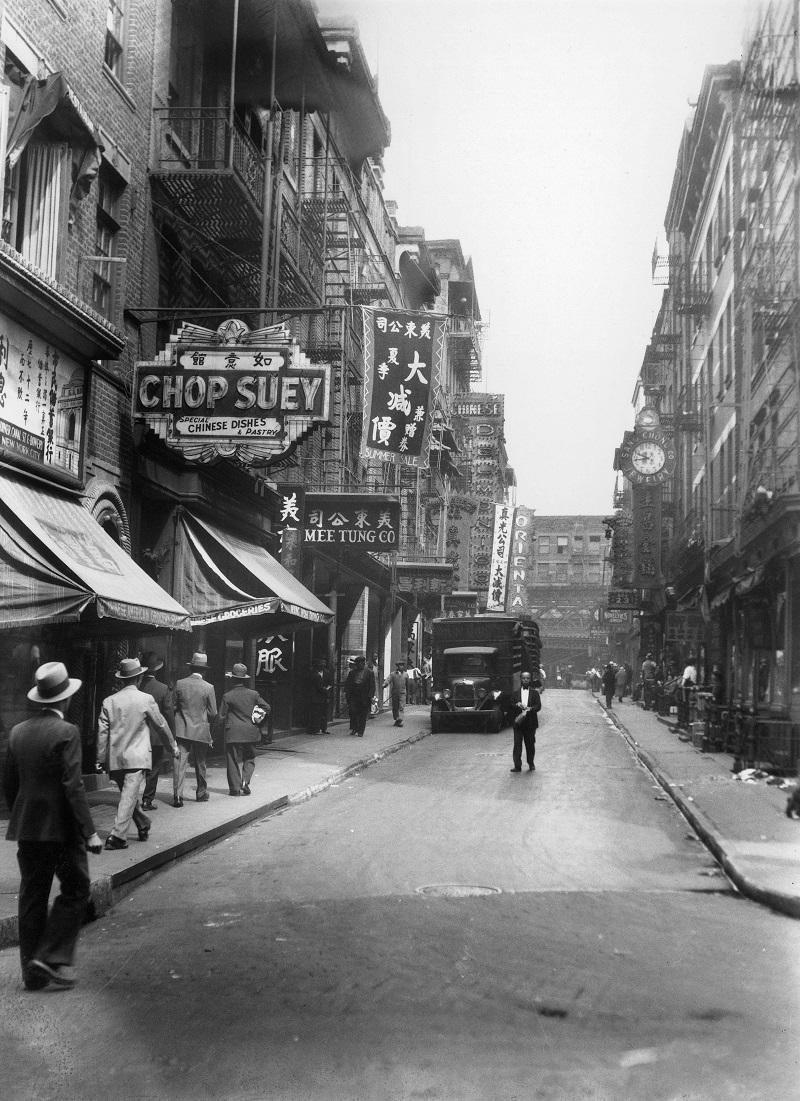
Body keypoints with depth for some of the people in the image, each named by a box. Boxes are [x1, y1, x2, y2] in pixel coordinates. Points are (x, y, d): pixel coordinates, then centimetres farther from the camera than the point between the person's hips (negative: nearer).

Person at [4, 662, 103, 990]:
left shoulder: (18, 732, 6)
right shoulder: (66, 732, -14)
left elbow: (8, 784, 12)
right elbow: (73, 786, -18)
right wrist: (89, 831, -15)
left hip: (26, 828, 6)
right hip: (61, 828, -6)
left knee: (32, 896, 11)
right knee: (75, 890, 7)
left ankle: (32, 972, 15)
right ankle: (53, 957, -2)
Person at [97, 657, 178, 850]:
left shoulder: (109, 701, 3)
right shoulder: (146, 699, -6)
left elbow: (102, 732, 4)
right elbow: (160, 724, 5)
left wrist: (102, 760, 11)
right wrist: (173, 745, 20)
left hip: (115, 758, 4)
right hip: (137, 758, -4)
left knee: (129, 795, 19)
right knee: (129, 796, -6)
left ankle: (144, 827, 34)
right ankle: (118, 836, -14)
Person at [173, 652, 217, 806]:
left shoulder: (180, 684, -2)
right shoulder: (208, 687, -7)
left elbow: (173, 706, 3)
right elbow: (213, 713, -3)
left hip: (182, 729, 0)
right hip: (201, 730, 0)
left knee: (180, 762, -3)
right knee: (200, 764, 15)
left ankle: (177, 794, -14)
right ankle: (201, 794, 28)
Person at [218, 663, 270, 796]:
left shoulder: (227, 696, -7)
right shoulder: (253, 694, 0)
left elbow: (222, 716, -3)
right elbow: (266, 708, 5)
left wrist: (224, 730, 12)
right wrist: (258, 722, 16)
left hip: (233, 733, -2)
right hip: (250, 732, 2)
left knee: (233, 760, 5)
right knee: (249, 759, 15)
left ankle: (235, 788, 5)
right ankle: (245, 782, -2)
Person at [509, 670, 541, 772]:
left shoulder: (534, 693, 9)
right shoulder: (516, 693, 13)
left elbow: (538, 706, -2)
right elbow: (511, 705, 5)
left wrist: (530, 708, -21)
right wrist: (517, 705, -16)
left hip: (530, 723, 0)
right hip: (518, 722, 0)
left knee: (530, 744, 6)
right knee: (517, 744, -6)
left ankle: (531, 764, 22)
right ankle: (517, 766, -6)